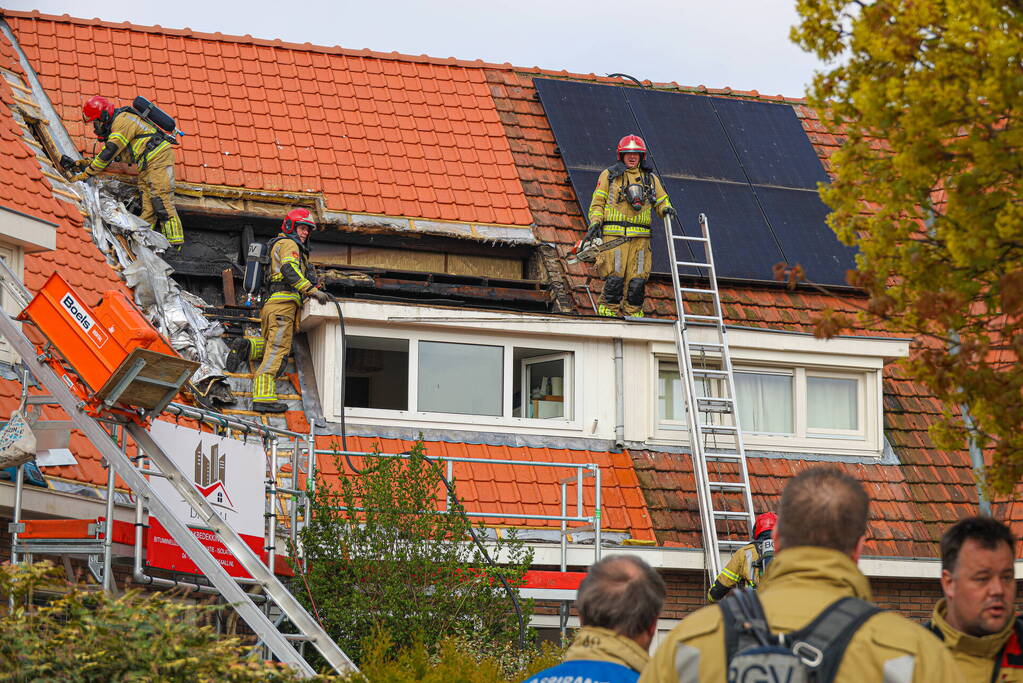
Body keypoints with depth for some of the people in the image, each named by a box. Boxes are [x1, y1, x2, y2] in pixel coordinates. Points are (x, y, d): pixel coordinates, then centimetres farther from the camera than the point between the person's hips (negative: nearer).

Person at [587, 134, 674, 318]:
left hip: (640, 237, 3)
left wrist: (666, 209, -2)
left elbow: (661, 201, 22)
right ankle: (608, 311, -3)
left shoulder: (650, 179, 19)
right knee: (615, 276, -10)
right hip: (614, 234, -3)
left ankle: (633, 313, 6)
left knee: (637, 278, -1)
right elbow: (597, 202, 8)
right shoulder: (609, 175, 10)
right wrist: (595, 222, -8)